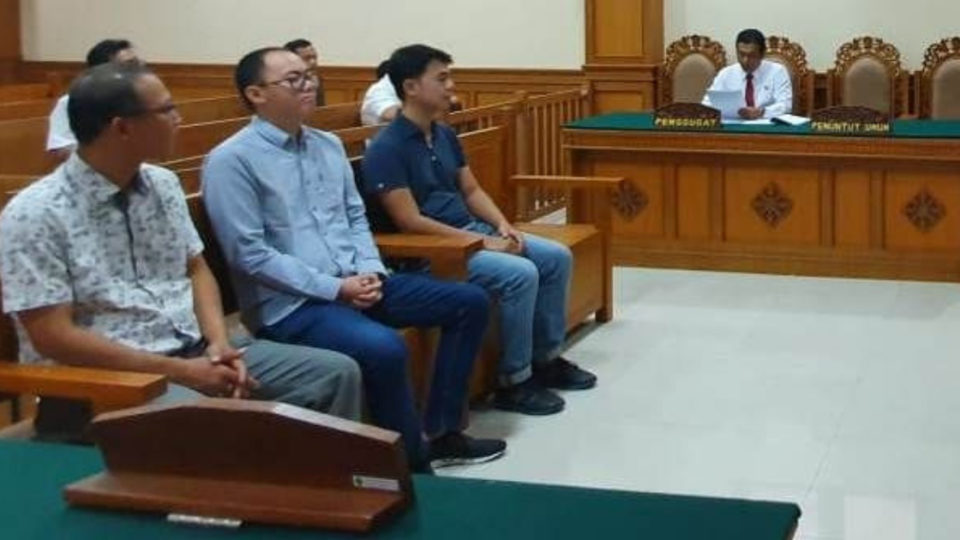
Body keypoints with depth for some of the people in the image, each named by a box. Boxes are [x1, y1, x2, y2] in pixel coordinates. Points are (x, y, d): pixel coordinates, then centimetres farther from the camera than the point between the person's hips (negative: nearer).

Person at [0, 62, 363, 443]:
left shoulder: (163, 185, 8)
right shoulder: (36, 215, -13)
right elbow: (52, 337, -17)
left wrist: (219, 343, -6)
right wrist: (177, 371, -19)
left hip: (196, 352, 7)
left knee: (335, 372, -2)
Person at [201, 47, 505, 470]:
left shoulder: (328, 145, 14)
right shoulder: (232, 161, -10)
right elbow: (249, 254, -16)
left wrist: (370, 270, -5)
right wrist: (334, 288, -18)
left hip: (356, 283, 9)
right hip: (290, 302, -8)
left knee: (469, 302, 4)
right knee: (384, 348, -34)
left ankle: (441, 432, 9)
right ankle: (414, 464, -13)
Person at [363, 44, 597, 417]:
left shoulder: (445, 136, 11)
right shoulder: (386, 149, -17)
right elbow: (410, 222, -21)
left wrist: (502, 225, -4)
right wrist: (483, 242, -21)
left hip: (471, 231, 9)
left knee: (557, 257, 1)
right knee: (520, 274, -27)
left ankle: (546, 358, 14)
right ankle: (514, 382, -13)